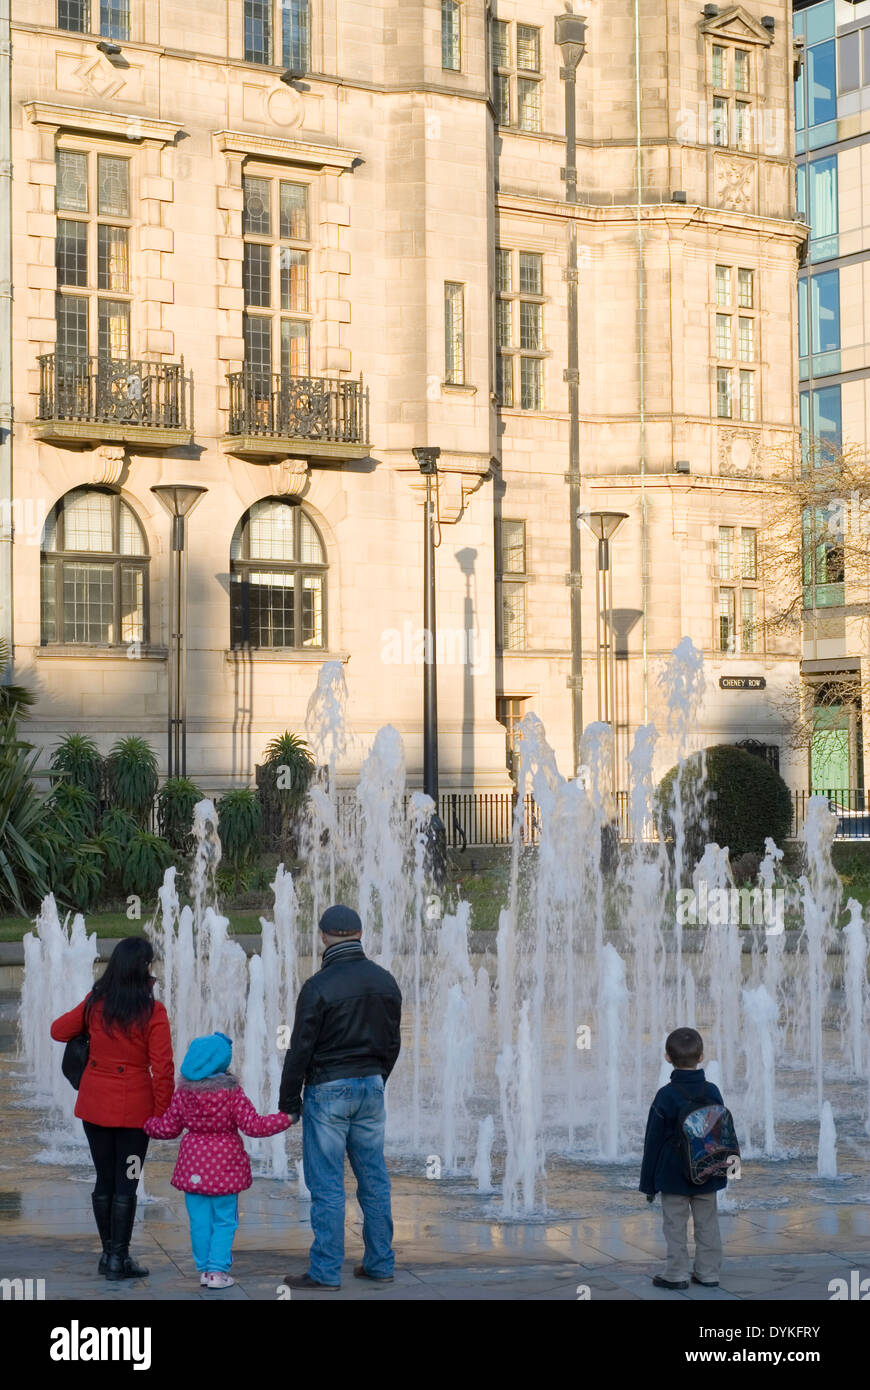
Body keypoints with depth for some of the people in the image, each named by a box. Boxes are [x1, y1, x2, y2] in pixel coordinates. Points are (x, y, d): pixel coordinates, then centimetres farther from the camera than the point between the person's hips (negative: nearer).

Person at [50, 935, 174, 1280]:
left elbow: (58, 1030, 12)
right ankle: (118, 1259, 6)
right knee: (126, 1184, 3)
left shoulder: (95, 1004, -2)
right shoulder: (152, 1011, -13)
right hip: (133, 1109, -4)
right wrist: (162, 1114, -6)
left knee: (104, 1180, 15)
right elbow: (162, 1068, -14)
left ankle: (108, 1252, 22)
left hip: (94, 1105, 4)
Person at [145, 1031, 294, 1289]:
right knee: (224, 1221, 6)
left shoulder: (183, 1092, -2)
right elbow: (253, 1125, -14)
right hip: (225, 1164, -3)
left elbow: (168, 1128, 6)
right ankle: (217, 1270, 3)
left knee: (199, 1221, 11)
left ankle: (204, 1268, 17)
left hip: (193, 1165, 3)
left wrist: (148, 1124, 26)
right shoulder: (232, 1092, -13)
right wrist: (285, 1119, -5)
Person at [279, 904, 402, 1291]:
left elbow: (301, 1050, -11)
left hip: (328, 1089, -6)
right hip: (371, 1087, 6)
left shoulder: (318, 986, -14)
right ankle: (380, 1264, 16)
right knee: (374, 1178, 11)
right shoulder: (385, 981, 5)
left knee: (327, 1184, -2)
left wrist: (288, 1103, -2)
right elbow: (392, 1042, 13)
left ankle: (325, 1271, 1)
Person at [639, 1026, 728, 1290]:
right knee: (707, 1224, 12)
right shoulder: (712, 1092, -2)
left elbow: (653, 1142, -9)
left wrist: (648, 1182, -1)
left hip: (674, 1177, -4)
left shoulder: (666, 1096, -14)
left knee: (675, 1226, 4)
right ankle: (708, 1273, 17)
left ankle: (676, 1275, 8)